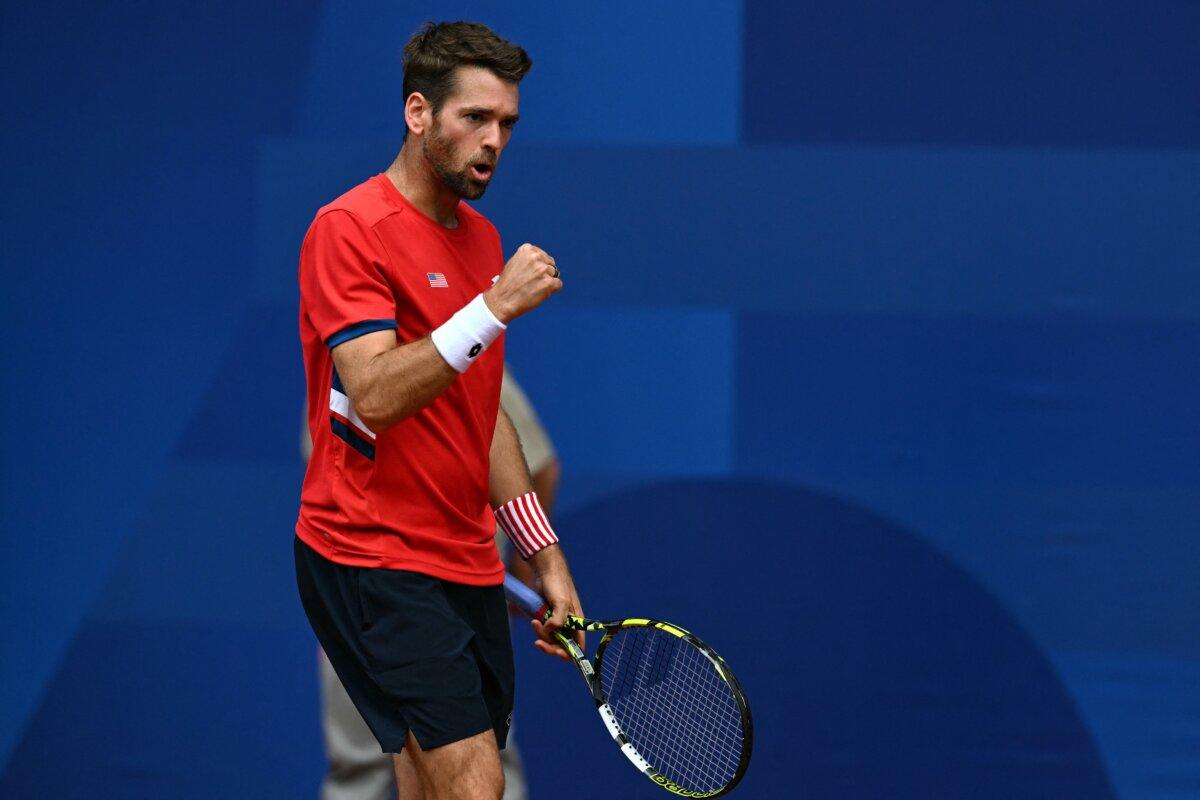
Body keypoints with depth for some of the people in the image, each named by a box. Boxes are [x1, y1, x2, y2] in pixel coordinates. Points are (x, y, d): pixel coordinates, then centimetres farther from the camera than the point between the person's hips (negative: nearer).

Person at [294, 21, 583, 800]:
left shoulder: (483, 238, 16)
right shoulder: (350, 228, -11)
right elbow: (374, 396, -23)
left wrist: (545, 555, 18)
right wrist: (494, 308, -27)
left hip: (467, 566, 8)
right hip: (374, 559, -8)